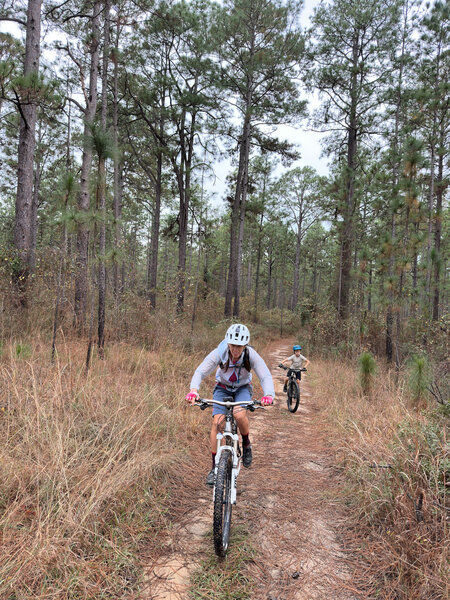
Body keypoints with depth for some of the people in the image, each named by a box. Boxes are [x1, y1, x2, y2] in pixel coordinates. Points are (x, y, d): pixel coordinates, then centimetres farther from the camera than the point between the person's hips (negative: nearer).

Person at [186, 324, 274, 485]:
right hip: (223, 387, 1)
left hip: (243, 388, -1)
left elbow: (266, 376, -30)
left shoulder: (251, 355, -28)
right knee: (217, 422, -17)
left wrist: (268, 394, -51)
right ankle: (215, 467, -2)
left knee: (240, 415, -31)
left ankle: (246, 444, 2)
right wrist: (194, 390, -52)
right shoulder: (219, 353, -28)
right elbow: (200, 371, -33)